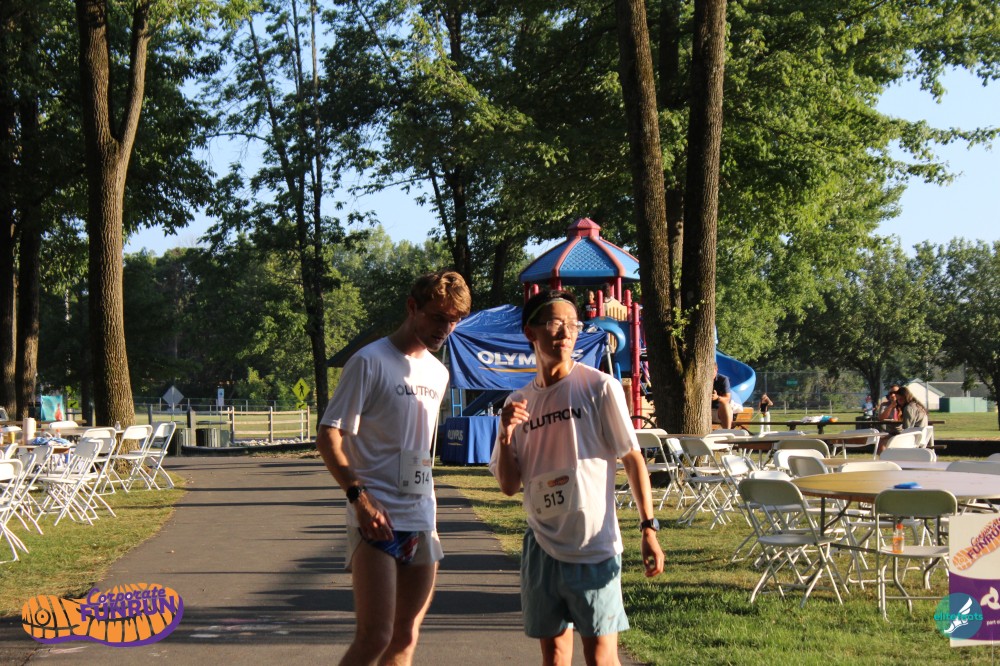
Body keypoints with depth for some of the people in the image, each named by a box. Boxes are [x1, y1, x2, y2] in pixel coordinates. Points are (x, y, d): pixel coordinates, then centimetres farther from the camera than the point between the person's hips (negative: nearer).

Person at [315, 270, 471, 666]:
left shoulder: (438, 374, 15)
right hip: (376, 518, -7)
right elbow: (328, 436, -10)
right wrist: (358, 495, -21)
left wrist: (425, 520, 17)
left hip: (420, 524, 7)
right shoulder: (370, 362, -7)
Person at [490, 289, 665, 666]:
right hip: (542, 546, 4)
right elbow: (509, 486, 8)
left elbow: (632, 459, -3)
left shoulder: (599, 388, -5)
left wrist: (648, 526, -12)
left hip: (594, 547, -4)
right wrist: (506, 435, -10)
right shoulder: (518, 403, 7)